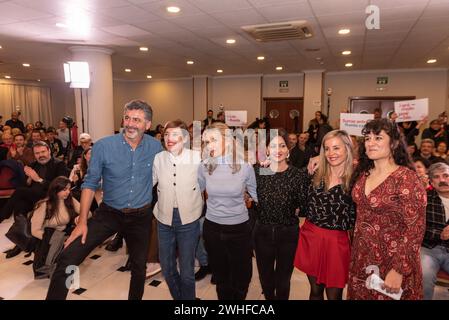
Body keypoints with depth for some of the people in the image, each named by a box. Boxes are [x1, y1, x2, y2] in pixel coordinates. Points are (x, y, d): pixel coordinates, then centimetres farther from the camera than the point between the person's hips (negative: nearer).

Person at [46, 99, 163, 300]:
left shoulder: (155, 147, -9)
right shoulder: (103, 146, -15)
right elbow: (90, 183, -7)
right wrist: (82, 222, -9)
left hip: (141, 216, 2)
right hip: (109, 214, -1)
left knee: (139, 267, 18)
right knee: (67, 258, -15)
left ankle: (135, 298, 45)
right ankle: (54, 297, 10)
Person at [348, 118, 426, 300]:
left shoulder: (406, 177, -17)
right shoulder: (363, 173, 0)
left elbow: (416, 227, -18)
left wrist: (399, 270, -20)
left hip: (390, 260, -5)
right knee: (359, 295, 20)